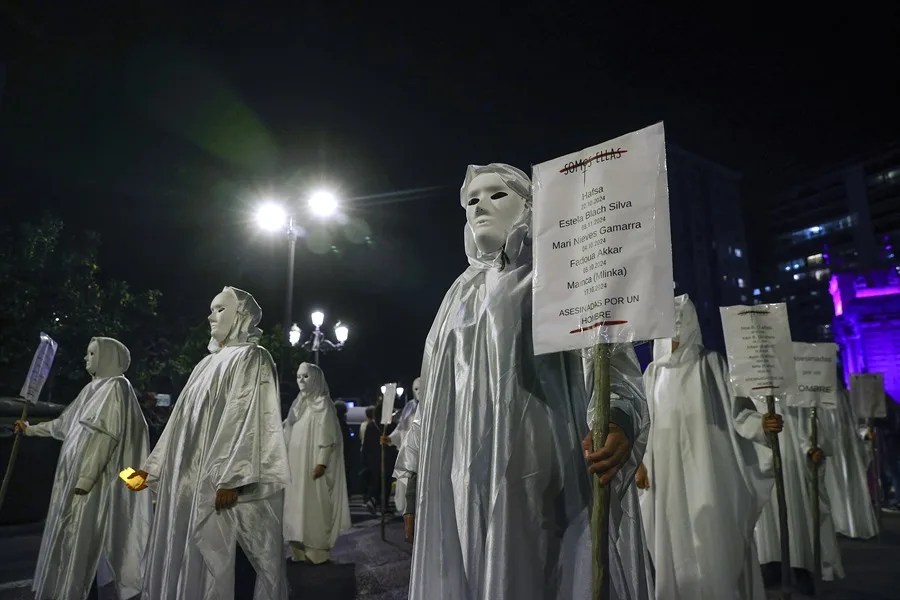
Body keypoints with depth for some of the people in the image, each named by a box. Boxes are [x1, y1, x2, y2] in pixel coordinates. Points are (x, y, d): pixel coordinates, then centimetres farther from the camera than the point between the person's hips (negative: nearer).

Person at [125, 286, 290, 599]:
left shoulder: (252, 358, -5)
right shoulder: (208, 363, 18)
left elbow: (249, 419, -16)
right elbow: (181, 423, 20)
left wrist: (230, 478, -23)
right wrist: (152, 468, 17)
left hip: (216, 480, -8)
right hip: (187, 479, 8)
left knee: (206, 560, -2)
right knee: (180, 558, 12)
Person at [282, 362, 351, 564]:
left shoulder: (323, 404, -7)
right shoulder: (298, 403, 14)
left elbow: (328, 436, -13)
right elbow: (290, 435, 17)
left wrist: (322, 462, -20)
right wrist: (286, 460, 13)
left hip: (313, 464, -7)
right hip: (296, 464, 7)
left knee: (315, 506, -4)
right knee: (297, 506, 8)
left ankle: (318, 551, 3)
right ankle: (300, 550, 16)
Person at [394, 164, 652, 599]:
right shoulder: (461, 293, 19)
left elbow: (611, 359, -8)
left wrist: (618, 421, -30)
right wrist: (414, 484, 15)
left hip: (536, 479, -5)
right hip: (457, 485, 5)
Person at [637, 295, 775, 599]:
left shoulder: (711, 364, -1)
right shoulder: (654, 372, 10)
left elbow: (737, 408, -1)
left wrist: (761, 423, -20)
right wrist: (644, 463, 13)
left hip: (708, 470, -3)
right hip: (670, 472, 4)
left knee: (715, 541, -1)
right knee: (676, 547, 7)